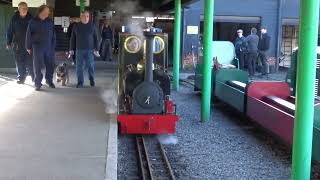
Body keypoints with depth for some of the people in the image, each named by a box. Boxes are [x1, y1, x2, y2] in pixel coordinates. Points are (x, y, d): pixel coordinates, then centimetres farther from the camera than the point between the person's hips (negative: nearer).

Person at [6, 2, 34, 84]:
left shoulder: (30, 18, -2)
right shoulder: (14, 18, 0)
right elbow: (10, 31, 4)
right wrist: (8, 42, 1)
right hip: (17, 44, 1)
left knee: (30, 62, -3)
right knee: (19, 62, 6)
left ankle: (34, 77, 6)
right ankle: (21, 78, 16)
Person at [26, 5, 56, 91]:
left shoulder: (50, 21, 5)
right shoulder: (33, 22, -3)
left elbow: (53, 35, 8)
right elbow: (29, 35, 0)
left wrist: (53, 46, 4)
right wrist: (28, 47, 0)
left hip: (49, 47, 3)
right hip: (37, 47, -3)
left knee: (50, 65, 7)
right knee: (38, 66, -1)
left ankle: (49, 80, 24)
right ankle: (38, 83, 7)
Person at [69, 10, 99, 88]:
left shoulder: (92, 26, 3)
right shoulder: (76, 26, 5)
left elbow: (96, 38, 4)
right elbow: (72, 38, 8)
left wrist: (96, 49, -1)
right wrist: (71, 49, 6)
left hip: (89, 49, -1)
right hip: (79, 49, 1)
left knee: (91, 66, 2)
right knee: (79, 66, 3)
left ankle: (92, 79, 22)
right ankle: (80, 82, 11)